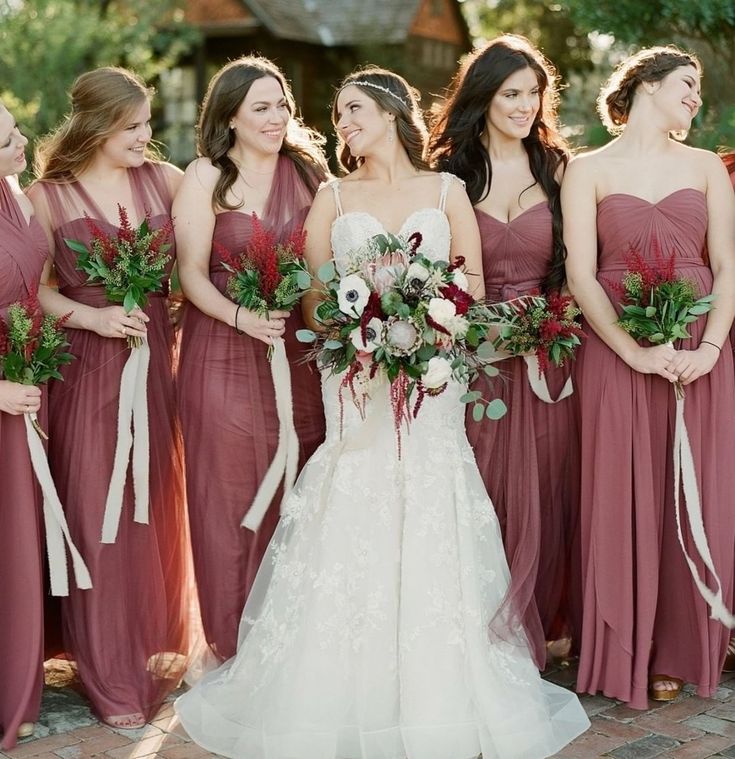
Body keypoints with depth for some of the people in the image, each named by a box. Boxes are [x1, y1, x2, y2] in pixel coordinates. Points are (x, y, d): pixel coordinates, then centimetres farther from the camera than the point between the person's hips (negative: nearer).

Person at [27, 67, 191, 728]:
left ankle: (162, 645, 33)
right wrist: (91, 316, -16)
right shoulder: (49, 196, -3)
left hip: (158, 362, 3)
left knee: (161, 505, 13)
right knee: (99, 515, 2)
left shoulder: (164, 180, 4)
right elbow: (37, 288, -1)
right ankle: (113, 673, 17)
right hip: (88, 370, -3)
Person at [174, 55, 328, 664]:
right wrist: (242, 317, -22)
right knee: (231, 495, 4)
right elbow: (191, 272, -6)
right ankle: (236, 643, 19)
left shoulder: (308, 169, 7)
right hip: (226, 354, -3)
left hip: (299, 353, 3)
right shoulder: (205, 178, -3)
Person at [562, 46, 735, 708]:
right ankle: (625, 654, 13)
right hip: (617, 353, -2)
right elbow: (581, 275, -5)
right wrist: (638, 353, -16)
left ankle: (678, 651, 17)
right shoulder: (589, 170, 4)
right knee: (623, 503, 0)